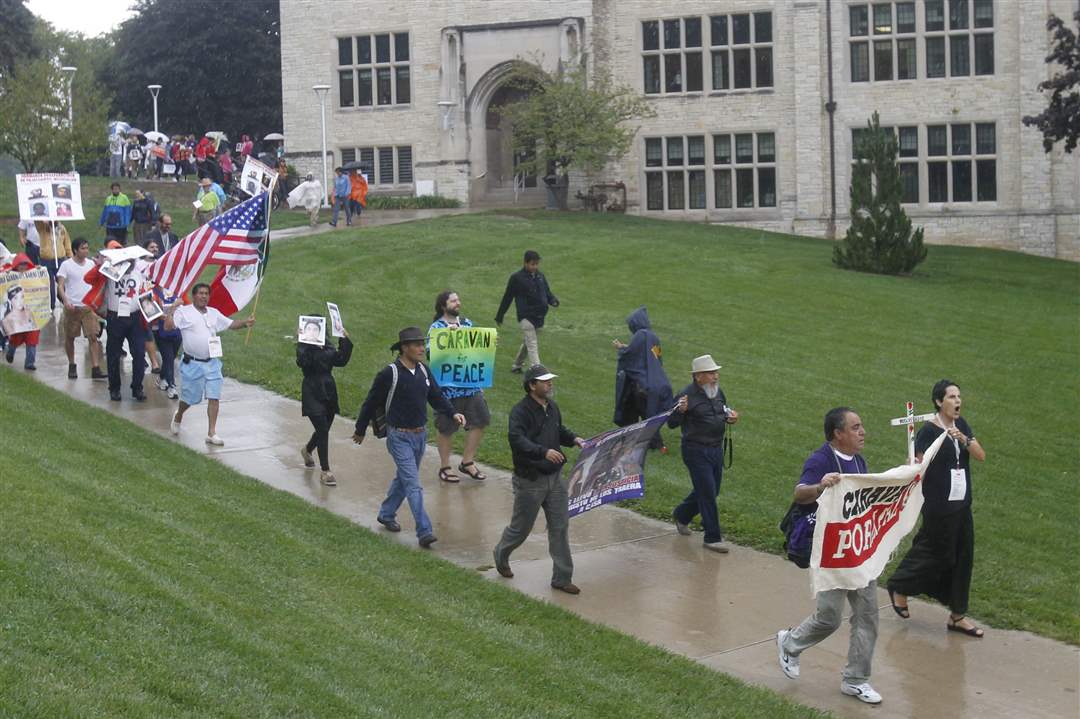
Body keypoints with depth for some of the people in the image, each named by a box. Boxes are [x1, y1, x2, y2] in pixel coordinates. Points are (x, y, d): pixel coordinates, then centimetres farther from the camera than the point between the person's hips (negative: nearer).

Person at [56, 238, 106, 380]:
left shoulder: (91, 264, 7)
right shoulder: (66, 265, -5)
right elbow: (60, 285, -10)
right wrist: (65, 300, -26)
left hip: (89, 306, 2)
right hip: (72, 307, -2)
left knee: (93, 336, -8)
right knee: (69, 337, 9)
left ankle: (95, 369, -10)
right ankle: (72, 366, 27)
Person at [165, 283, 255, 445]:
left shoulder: (214, 313, 12)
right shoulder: (184, 312, -4)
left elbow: (231, 324, 15)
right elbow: (168, 326, -12)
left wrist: (245, 323, -2)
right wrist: (171, 309, -20)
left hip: (212, 363, 4)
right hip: (192, 363, -4)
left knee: (214, 397, -3)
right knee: (189, 397, 6)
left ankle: (212, 433, 1)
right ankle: (178, 417, 38)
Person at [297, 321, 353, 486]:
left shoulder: (328, 348, 9)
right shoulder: (304, 347, -8)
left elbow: (341, 360, -4)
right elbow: (302, 362, -26)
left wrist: (345, 341, -8)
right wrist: (303, 343, -34)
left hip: (329, 392, 6)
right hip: (313, 394, -6)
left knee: (323, 429, 17)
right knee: (323, 431, -11)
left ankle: (307, 450, 49)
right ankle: (325, 472, -5)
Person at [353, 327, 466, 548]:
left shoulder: (423, 372, 4)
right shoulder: (389, 374, -15)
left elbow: (437, 397, 9)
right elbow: (371, 403, -6)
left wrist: (453, 413, -9)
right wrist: (360, 431, 3)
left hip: (420, 435, 7)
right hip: (399, 437, -7)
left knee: (404, 478, 20)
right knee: (413, 485, -12)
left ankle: (386, 515, 40)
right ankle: (424, 532, -15)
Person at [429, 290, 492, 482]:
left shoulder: (467, 323, 9)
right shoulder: (436, 328, -10)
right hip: (448, 386, -6)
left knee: (479, 421, 8)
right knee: (446, 428, 6)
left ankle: (467, 462, 23)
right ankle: (445, 467, 22)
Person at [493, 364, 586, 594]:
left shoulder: (552, 408, 9)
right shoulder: (521, 411, -17)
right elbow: (516, 439, -32)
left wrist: (574, 439, 5)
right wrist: (544, 452, -43)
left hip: (554, 478, 7)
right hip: (530, 480, -7)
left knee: (560, 528, 5)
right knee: (521, 527, 9)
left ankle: (562, 578, 12)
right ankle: (501, 555, 40)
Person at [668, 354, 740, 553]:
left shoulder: (718, 392, 7)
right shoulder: (687, 395, -15)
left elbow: (725, 412, 24)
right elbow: (671, 424, -13)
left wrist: (731, 417, 1)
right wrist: (680, 411, -34)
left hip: (716, 449, 8)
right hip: (696, 451, -8)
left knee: (711, 490, 18)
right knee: (708, 493, -6)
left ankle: (681, 515, 41)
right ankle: (712, 538, 4)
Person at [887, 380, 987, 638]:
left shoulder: (961, 425, 7)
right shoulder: (929, 430, -14)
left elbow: (981, 455, -1)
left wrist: (963, 439, -18)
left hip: (962, 503, 7)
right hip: (939, 505, -7)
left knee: (963, 556, 8)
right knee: (939, 555, 2)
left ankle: (957, 616, 18)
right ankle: (900, 588, 27)